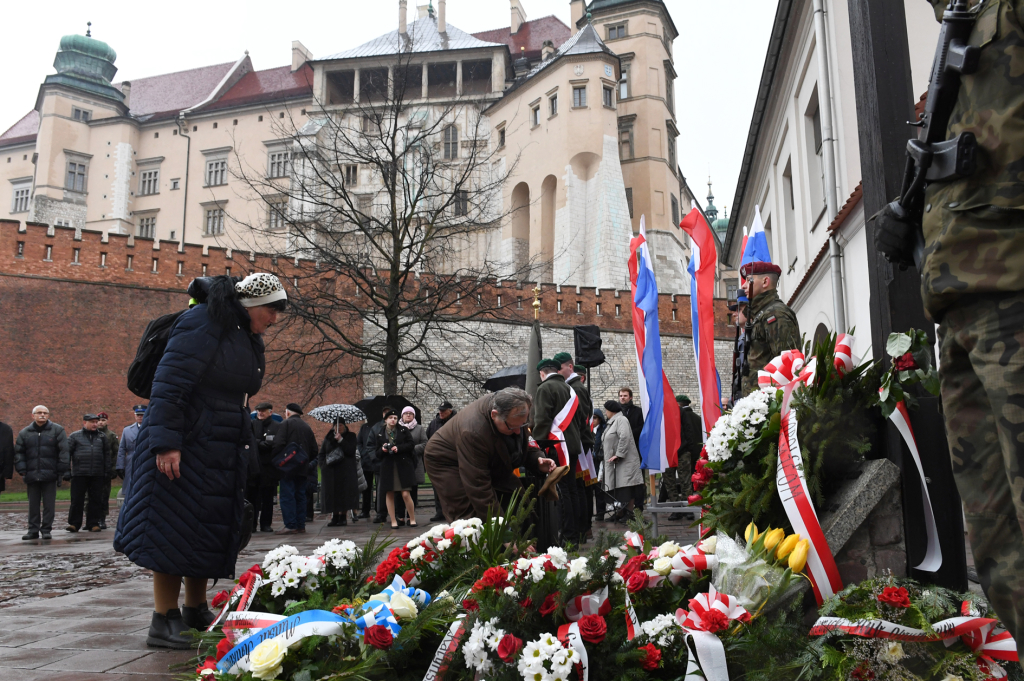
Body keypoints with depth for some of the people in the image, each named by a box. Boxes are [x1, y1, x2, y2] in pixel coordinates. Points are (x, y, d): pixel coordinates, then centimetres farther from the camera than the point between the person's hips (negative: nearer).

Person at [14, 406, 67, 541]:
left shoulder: (57, 430, 3)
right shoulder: (25, 433, 10)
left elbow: (64, 451, 0)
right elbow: (19, 453, 11)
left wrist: (62, 470, -6)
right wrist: (22, 470, -1)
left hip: (50, 475, -2)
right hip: (32, 475, 2)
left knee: (49, 504, 1)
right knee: (33, 504, 8)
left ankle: (46, 529, 9)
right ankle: (33, 530, 15)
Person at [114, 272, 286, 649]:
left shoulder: (249, 337, 14)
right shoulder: (203, 323, -15)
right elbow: (169, 382, -20)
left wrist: (244, 442, 17)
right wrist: (166, 443, -24)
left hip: (221, 454, 9)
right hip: (182, 447, -9)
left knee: (210, 529, 13)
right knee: (173, 529, -2)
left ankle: (195, 611, 27)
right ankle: (163, 621, 8)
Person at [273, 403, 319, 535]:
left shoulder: (285, 424, -3)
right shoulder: (307, 426, 15)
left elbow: (278, 444, -14)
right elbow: (314, 449, 16)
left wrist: (274, 459, -2)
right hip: (303, 468, 6)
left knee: (287, 496, -5)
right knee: (300, 496, 10)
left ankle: (290, 525, -9)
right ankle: (301, 525, 10)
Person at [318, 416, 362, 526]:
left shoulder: (350, 436, 4)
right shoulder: (329, 437, 12)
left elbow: (351, 451, -10)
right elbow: (322, 453, 14)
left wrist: (340, 440, -15)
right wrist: (323, 466, -1)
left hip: (346, 471, -2)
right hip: (331, 471, 2)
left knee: (344, 493, -4)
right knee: (332, 493, -2)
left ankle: (343, 516, 3)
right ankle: (335, 516, 3)